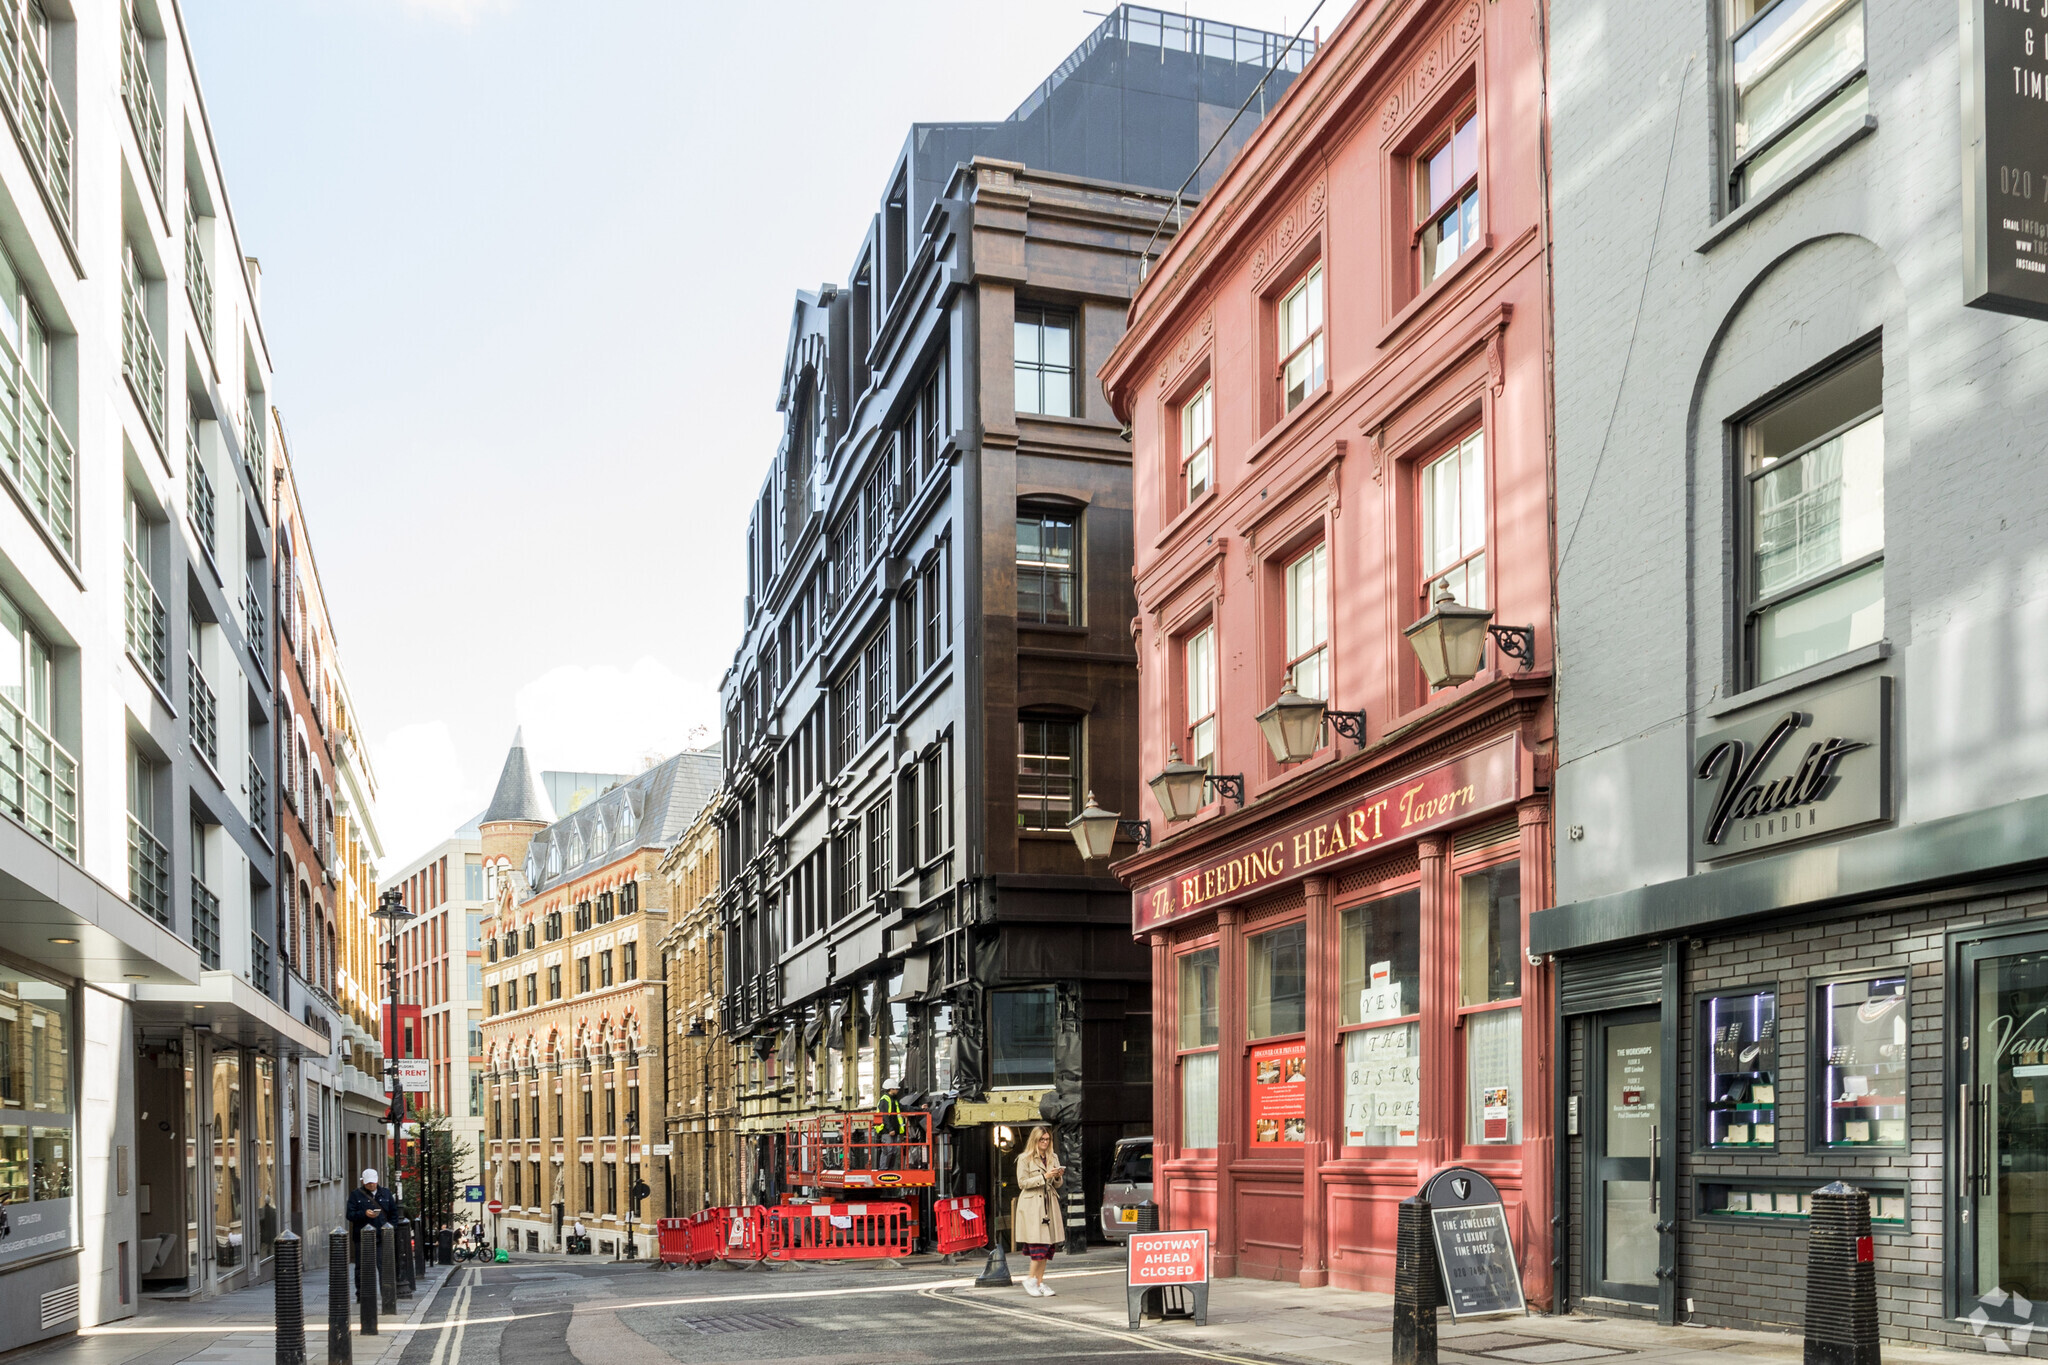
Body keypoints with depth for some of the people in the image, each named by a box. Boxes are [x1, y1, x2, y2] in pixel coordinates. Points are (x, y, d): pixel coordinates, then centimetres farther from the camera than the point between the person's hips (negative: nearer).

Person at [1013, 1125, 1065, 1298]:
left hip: (1049, 1205, 6)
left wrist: (1058, 1177, -5)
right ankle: (1030, 1279, 0)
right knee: (1039, 1244, -13)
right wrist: (1044, 1177, -15)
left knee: (1048, 1244, 2)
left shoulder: (1053, 1158, 15)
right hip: (1032, 1206, -6)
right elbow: (1022, 1183, -8)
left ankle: (1040, 1281, 8)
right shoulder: (1025, 1158, -2)